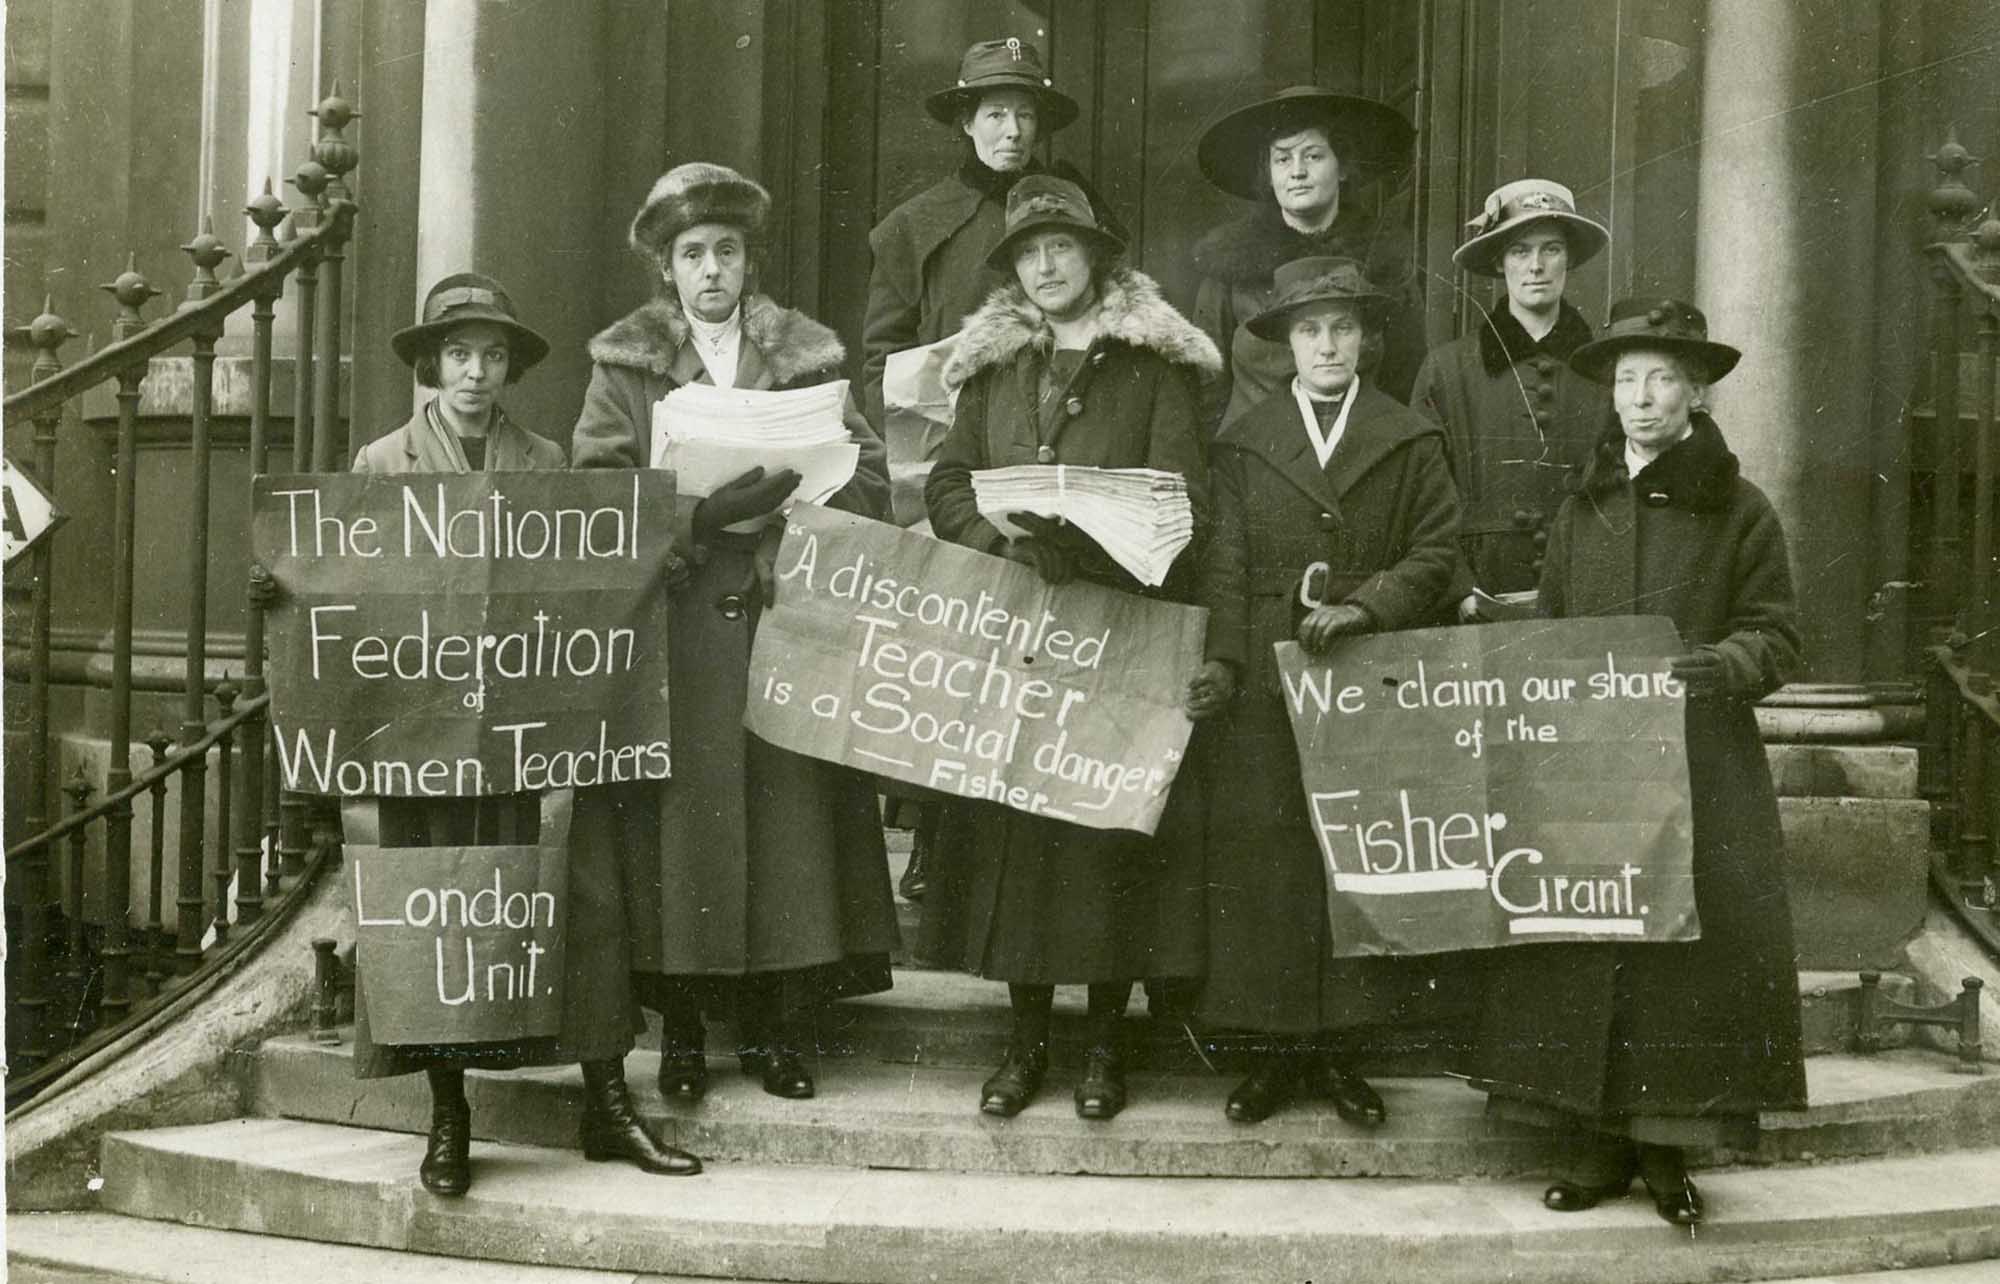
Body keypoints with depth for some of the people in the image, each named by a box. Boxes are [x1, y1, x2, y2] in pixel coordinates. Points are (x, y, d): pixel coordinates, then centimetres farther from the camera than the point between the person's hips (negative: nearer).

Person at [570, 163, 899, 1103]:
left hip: (784, 622, 1)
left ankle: (778, 1025, 6)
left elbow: (865, 472, 7)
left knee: (788, 804, -2)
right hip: (673, 628, -1)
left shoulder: (806, 355, 14)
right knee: (680, 810, -4)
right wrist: (696, 515, -16)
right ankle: (680, 1029, 4)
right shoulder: (624, 362, 11)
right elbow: (598, 487, 0)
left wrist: (787, 531, -11)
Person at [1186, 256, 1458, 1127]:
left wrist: (1364, 607, -13)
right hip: (1267, 682, 0)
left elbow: (1436, 554, 3)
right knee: (1263, 859, 0)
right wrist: (1221, 661, -8)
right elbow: (1225, 565, 4)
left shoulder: (1410, 441, 9)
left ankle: (1340, 1047, 12)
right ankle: (1275, 1047, 9)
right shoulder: (1244, 441, 9)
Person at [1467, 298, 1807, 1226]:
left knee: (1691, 942, -3)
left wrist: (1721, 664, -20)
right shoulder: (1580, 512, 11)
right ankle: (1597, 1137, 11)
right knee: (1582, 942, 0)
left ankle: (1667, 1142, 10)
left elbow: (1776, 638, -1)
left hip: (1702, 773, -3)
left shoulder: (1740, 511, 1)